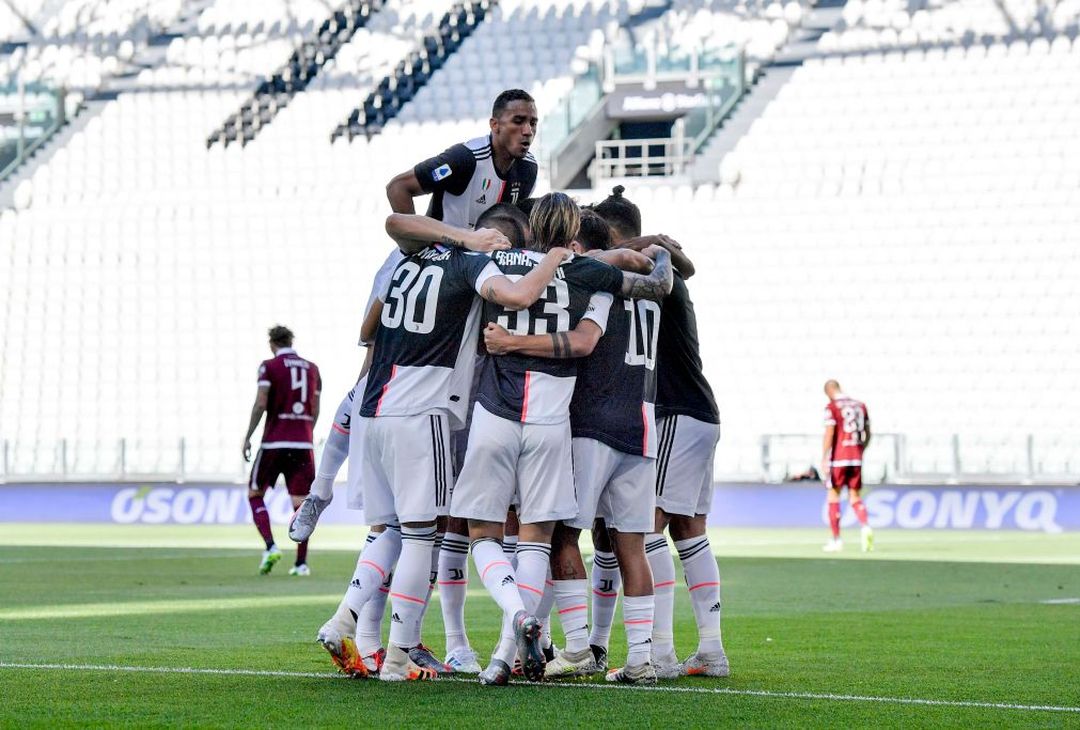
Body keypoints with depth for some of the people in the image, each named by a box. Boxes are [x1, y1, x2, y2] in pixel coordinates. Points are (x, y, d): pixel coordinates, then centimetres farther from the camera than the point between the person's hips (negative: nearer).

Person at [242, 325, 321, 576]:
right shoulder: (311, 368, 12)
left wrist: (248, 437, -2)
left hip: (274, 441, -3)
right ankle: (301, 562, -2)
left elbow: (260, 404, -9)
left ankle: (271, 546, -9)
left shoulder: (270, 366, -2)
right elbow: (315, 411, 14)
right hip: (303, 443, 3)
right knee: (300, 502, 3)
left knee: (254, 494, 10)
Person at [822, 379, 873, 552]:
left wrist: (824, 460, -14)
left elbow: (829, 435, -14)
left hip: (838, 459, -5)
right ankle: (865, 527, -18)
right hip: (856, 459, 5)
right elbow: (867, 434, 14)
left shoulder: (832, 407, -6)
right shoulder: (860, 406, 11)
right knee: (855, 497, 9)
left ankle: (836, 540, 6)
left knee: (833, 496, 6)